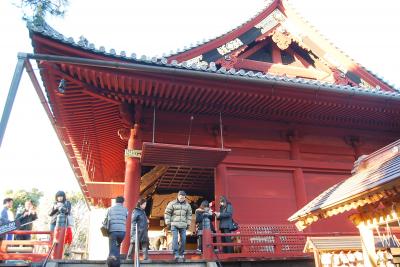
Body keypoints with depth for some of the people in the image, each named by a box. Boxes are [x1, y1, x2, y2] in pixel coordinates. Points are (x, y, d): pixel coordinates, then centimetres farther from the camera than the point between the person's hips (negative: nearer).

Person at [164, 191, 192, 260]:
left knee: (183, 239, 2)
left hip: (183, 225, 3)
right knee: (175, 238, -10)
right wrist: (168, 223, -4)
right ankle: (176, 254, -6)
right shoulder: (172, 203, -2)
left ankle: (181, 253, 16)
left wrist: (188, 224, 11)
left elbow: (189, 215, 16)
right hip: (174, 224, -3)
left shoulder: (187, 205, 9)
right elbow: (167, 213, 0)